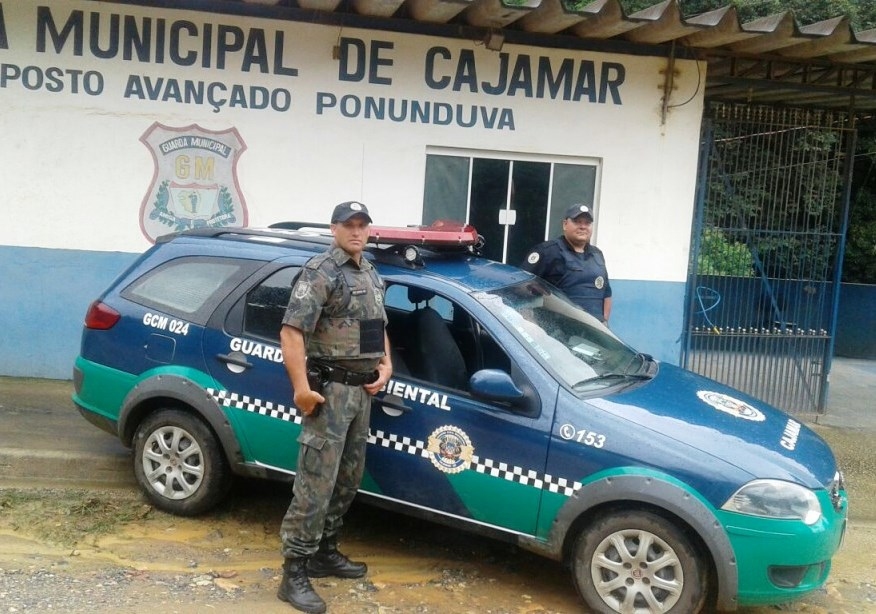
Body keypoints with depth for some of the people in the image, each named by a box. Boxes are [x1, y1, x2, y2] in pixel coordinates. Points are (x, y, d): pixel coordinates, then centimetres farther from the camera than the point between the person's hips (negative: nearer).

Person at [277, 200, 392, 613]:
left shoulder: (372, 276, 15)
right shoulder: (320, 272, -12)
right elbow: (291, 331, -19)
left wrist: (385, 364, 9)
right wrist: (301, 388, -25)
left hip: (362, 390, 9)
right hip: (330, 390, -9)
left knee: (347, 480, 15)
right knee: (316, 484, -8)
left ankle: (324, 553, 29)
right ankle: (294, 574, 0)